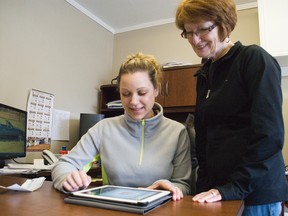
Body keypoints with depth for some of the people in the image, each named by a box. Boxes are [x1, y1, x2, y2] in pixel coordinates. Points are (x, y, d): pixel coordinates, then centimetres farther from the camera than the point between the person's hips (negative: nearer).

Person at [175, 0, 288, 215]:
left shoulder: (255, 59, -10)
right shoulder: (205, 74, 9)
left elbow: (269, 134, -17)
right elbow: (203, 137, 9)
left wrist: (236, 187, -18)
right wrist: (204, 187, 1)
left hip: (255, 190, -6)